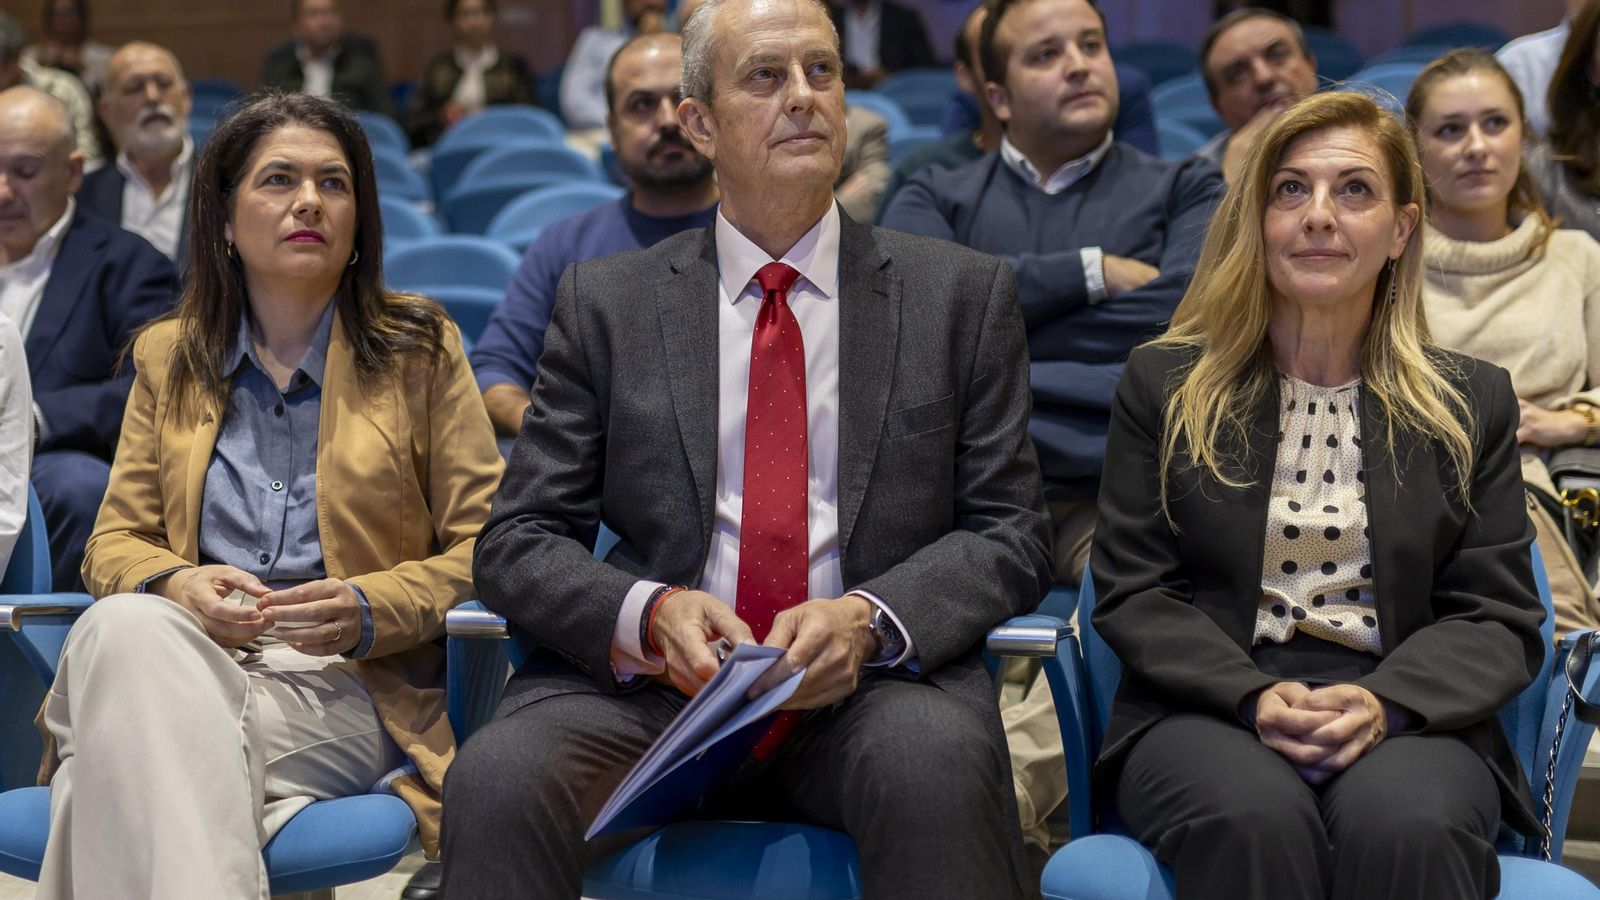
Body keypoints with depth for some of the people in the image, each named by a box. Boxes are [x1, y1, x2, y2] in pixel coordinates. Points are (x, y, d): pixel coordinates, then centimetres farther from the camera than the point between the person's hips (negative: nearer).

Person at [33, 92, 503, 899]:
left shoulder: (420, 349, 11)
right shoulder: (167, 356, 20)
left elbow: (483, 548, 7)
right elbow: (115, 541, 17)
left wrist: (369, 611, -13)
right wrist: (178, 584, -8)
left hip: (342, 688, -3)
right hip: (184, 655, 4)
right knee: (123, 626, -36)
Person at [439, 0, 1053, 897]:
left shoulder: (965, 294, 10)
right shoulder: (607, 303, 11)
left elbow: (1011, 531, 7)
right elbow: (519, 541, 8)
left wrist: (868, 618, -13)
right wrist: (649, 613, -14)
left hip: (873, 684, -1)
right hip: (647, 685, 1)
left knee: (937, 766, -36)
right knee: (497, 779, -30)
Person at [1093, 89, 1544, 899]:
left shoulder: (1471, 403, 14)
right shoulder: (1164, 386, 12)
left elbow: (1499, 620, 7)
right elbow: (1132, 594, 5)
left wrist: (1383, 703, -15)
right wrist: (1254, 697, -14)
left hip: (1408, 720, 1)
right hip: (1205, 712, 0)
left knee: (1406, 825, -35)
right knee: (1253, 818, -36)